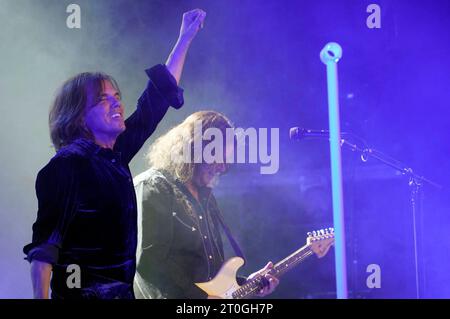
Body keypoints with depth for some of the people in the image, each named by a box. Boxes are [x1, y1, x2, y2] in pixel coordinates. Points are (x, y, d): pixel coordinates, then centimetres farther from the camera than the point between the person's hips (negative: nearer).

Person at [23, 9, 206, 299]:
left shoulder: (116, 155, 8)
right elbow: (44, 243, -19)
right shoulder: (67, 164, -14)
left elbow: (157, 98, 16)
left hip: (122, 290, 8)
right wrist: (41, 297, -26)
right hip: (82, 293, -8)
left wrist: (185, 39, 20)